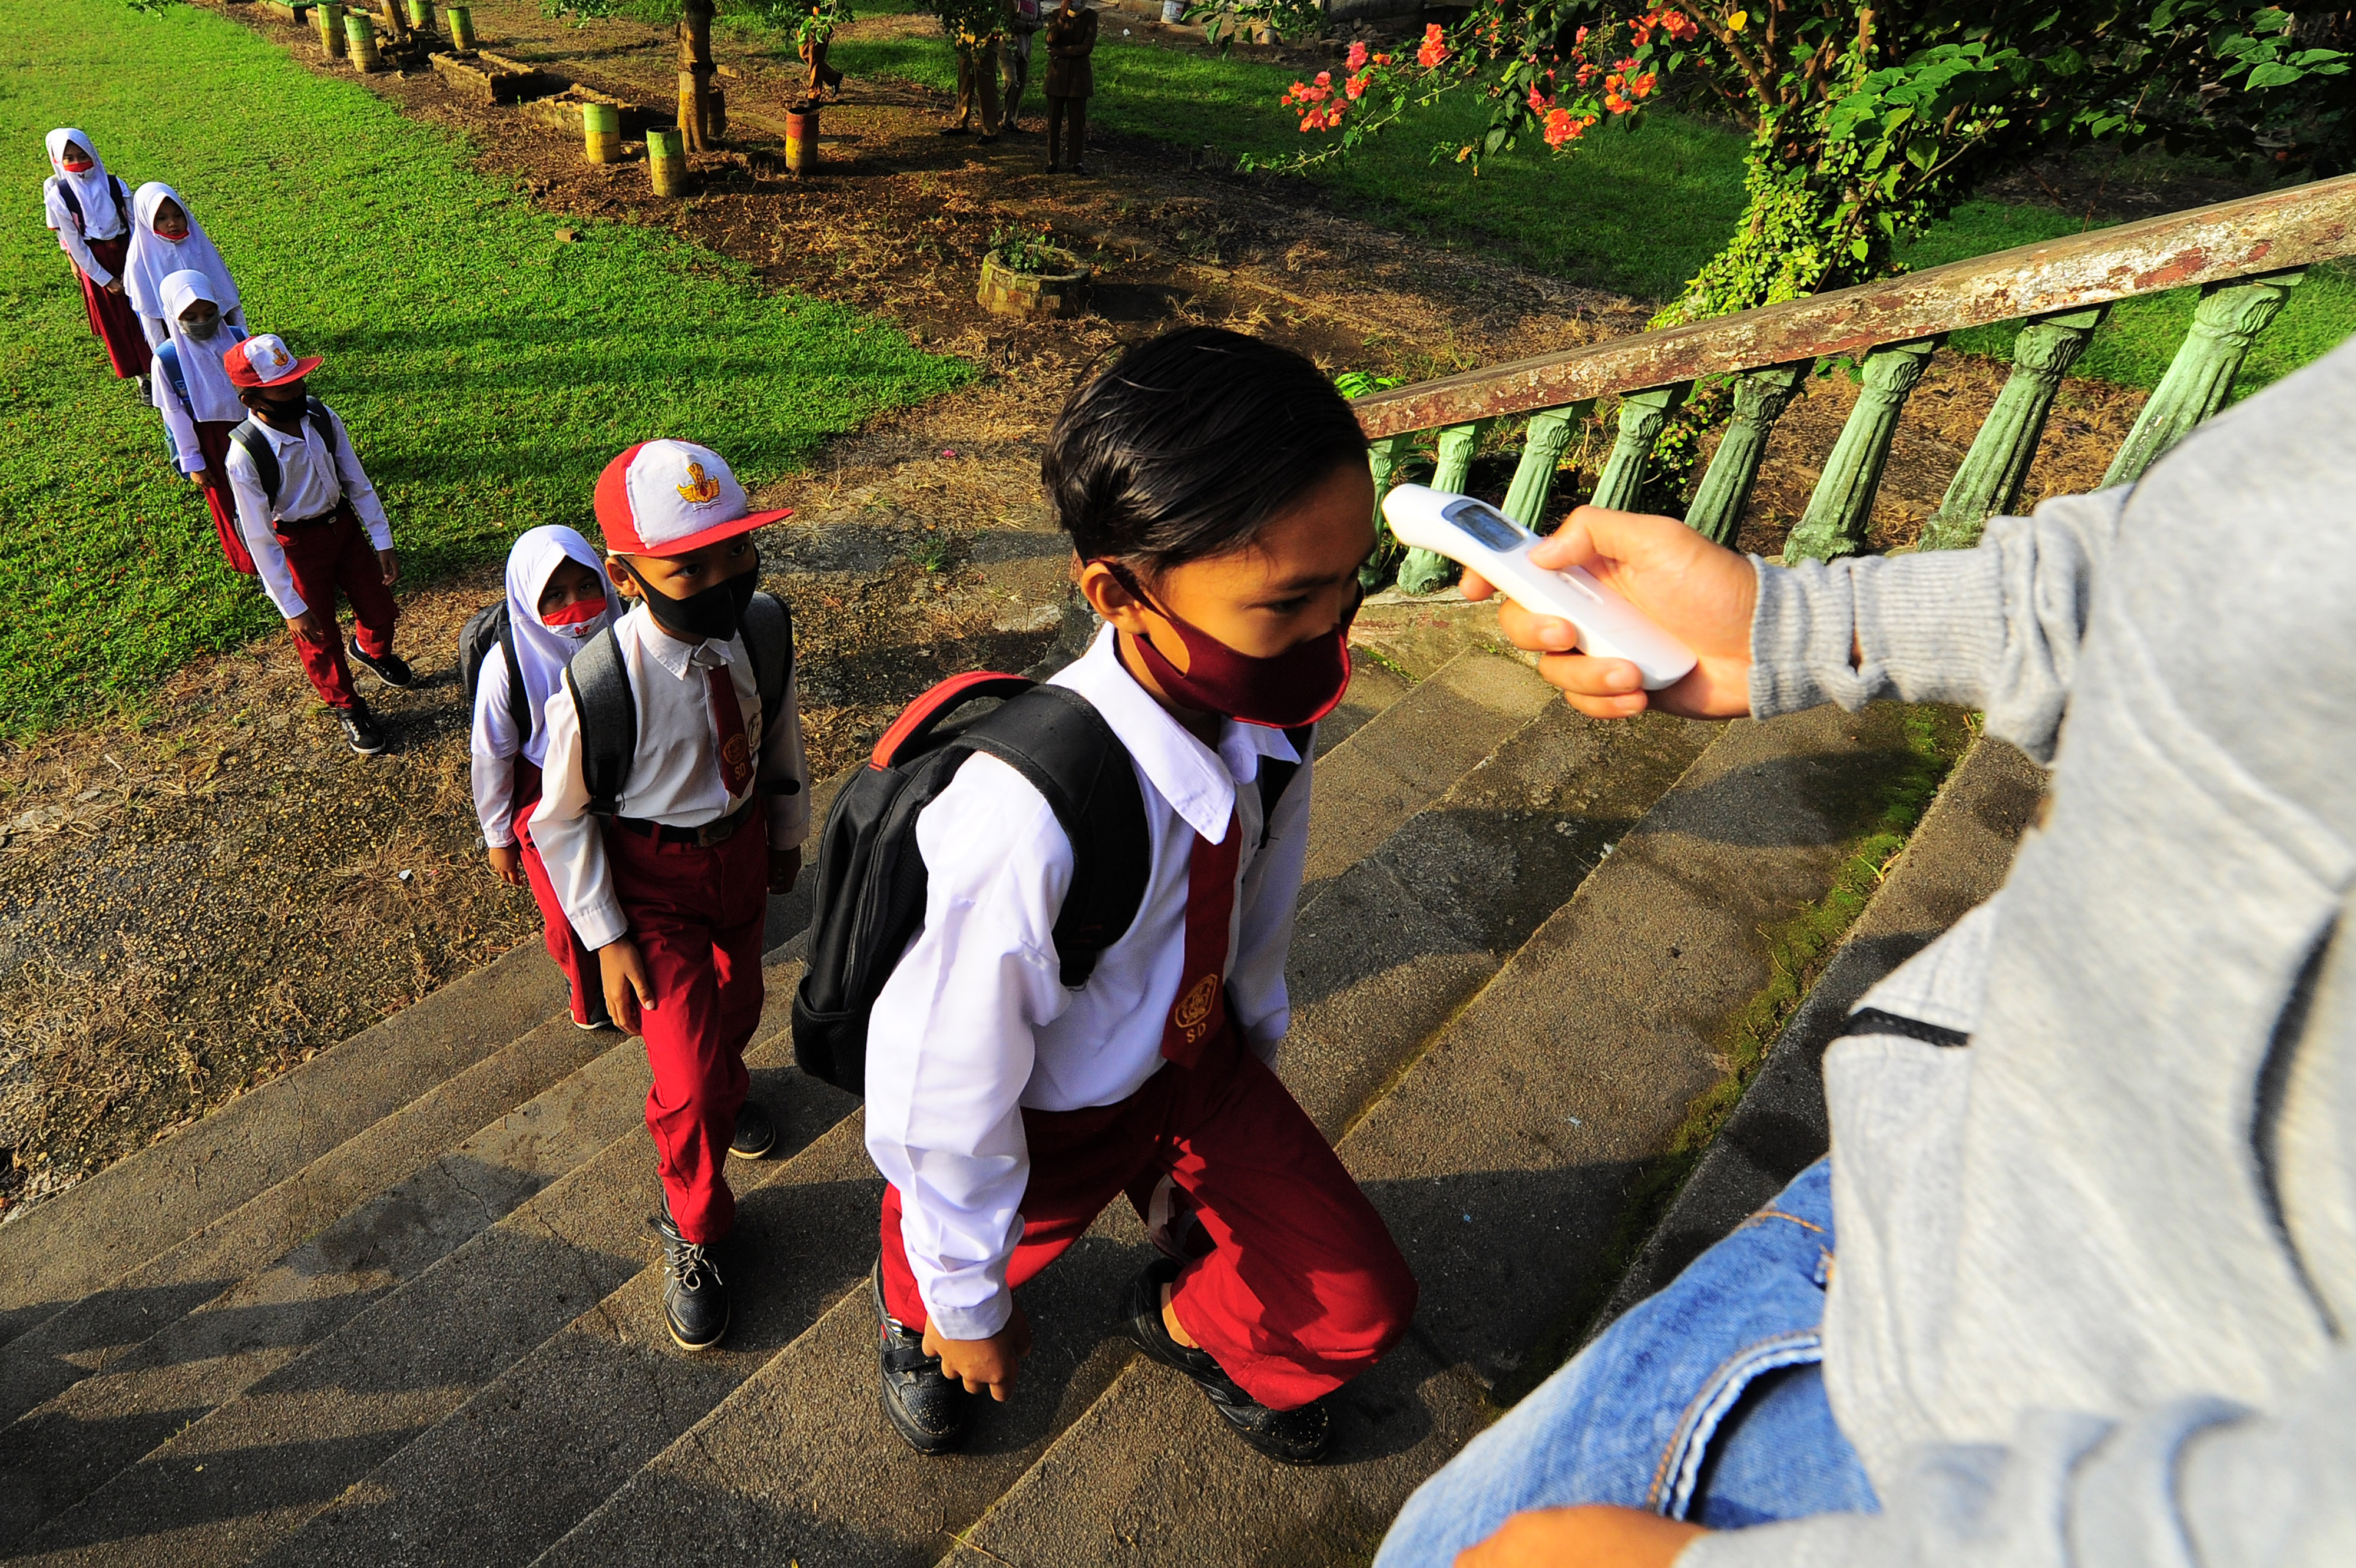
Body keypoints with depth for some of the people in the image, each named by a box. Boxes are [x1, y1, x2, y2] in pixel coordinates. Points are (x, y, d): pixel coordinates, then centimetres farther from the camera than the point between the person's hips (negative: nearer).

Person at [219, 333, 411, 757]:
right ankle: (345, 706, 40)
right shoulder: (245, 456, -29)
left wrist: (383, 543, -2)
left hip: (344, 524, 4)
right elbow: (260, 539, -22)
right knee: (319, 637, 13)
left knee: (378, 606, 21)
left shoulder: (323, 419, -16)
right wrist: (291, 607, -19)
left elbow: (358, 482, -3)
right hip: (295, 544, -4)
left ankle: (372, 651, 58)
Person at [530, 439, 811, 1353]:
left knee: (736, 1006, 29)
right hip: (655, 880, -4)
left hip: (742, 850, 5)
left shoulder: (763, 630, -19)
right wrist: (607, 938, -11)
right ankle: (694, 1229, 29)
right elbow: (560, 819, -15)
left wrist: (789, 835, 14)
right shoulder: (598, 686, -31)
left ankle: (726, 1093, 66)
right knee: (688, 1080, -1)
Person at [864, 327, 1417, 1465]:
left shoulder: (1272, 706, -23)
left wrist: (1256, 1020, 19)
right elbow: (942, 1100, -27)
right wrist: (965, 1305, -8)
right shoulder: (1025, 818, -43)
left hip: (1197, 1060, 4)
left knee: (1358, 1306, 11)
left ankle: (1186, 1322, 46)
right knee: (946, 1289, 27)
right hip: (1048, 1123, -4)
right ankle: (911, 1311, 68)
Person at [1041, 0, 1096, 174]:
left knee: (1078, 119, 2)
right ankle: (1052, 160, 8)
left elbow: (1088, 47, -9)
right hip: (1057, 73, 1)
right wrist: (1062, 18, -21)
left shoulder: (1090, 15, -1)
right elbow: (1051, 40, -11)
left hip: (1079, 74, -1)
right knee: (1054, 118, 1)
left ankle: (1076, 161, 10)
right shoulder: (1055, 14, 4)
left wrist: (1061, 51, -8)